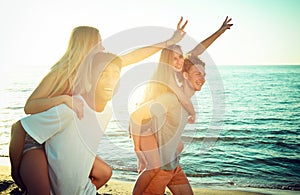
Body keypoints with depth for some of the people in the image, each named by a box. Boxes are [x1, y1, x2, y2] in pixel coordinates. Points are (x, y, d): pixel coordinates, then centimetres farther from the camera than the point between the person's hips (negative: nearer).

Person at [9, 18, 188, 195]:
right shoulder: (61, 73, -21)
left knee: (104, 173, 8)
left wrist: (170, 42, -2)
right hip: (36, 141, -6)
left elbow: (133, 56, -3)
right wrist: (64, 99, -37)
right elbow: (29, 106, -23)